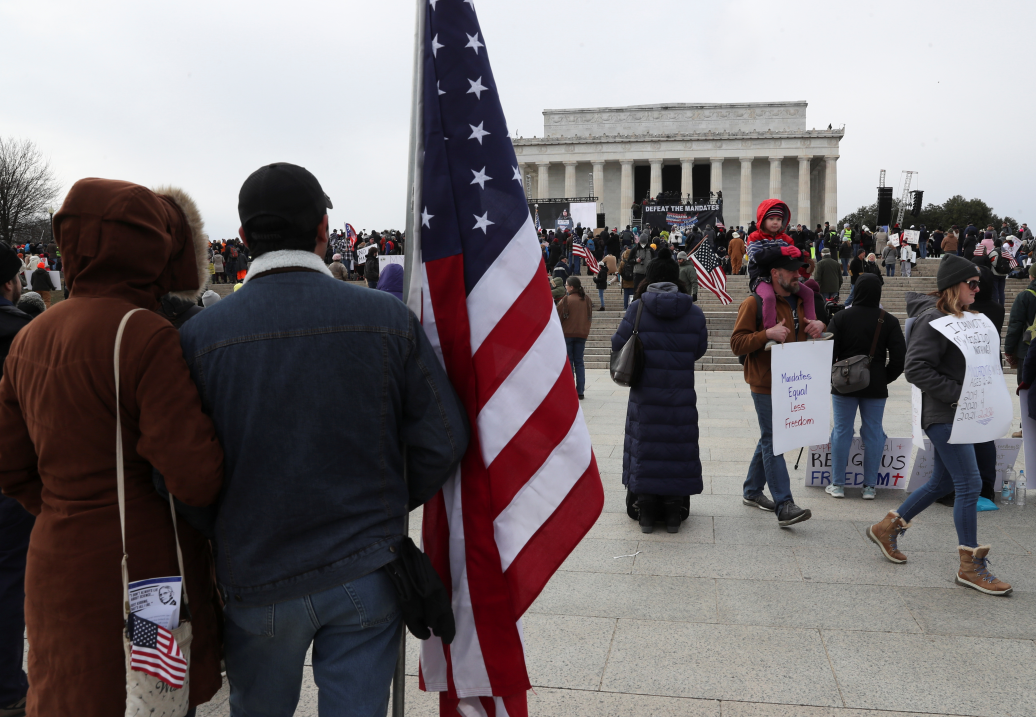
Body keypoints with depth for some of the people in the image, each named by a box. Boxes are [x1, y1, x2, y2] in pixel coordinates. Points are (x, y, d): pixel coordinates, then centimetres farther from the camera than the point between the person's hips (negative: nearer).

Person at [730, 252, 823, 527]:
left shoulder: (800, 300, 13)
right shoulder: (755, 303, -10)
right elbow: (737, 344, -13)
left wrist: (820, 324, 5)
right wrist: (767, 334, -26)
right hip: (765, 383, -8)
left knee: (770, 438, 16)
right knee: (773, 442, -9)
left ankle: (752, 490, 30)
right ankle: (784, 506, -11)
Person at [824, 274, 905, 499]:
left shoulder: (841, 317, -6)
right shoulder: (889, 321, -3)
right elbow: (899, 356, -4)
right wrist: (885, 379, 8)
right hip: (876, 388, 1)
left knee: (841, 431, 6)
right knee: (873, 433, 8)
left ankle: (837, 485, 10)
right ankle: (869, 486, 12)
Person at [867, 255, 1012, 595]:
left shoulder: (957, 318, 16)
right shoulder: (933, 319, -15)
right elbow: (916, 368, -22)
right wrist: (957, 394, -22)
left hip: (954, 414, 10)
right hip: (943, 414, -10)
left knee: (942, 482, 16)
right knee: (969, 484, -7)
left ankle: (887, 528, 29)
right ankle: (971, 566, 3)